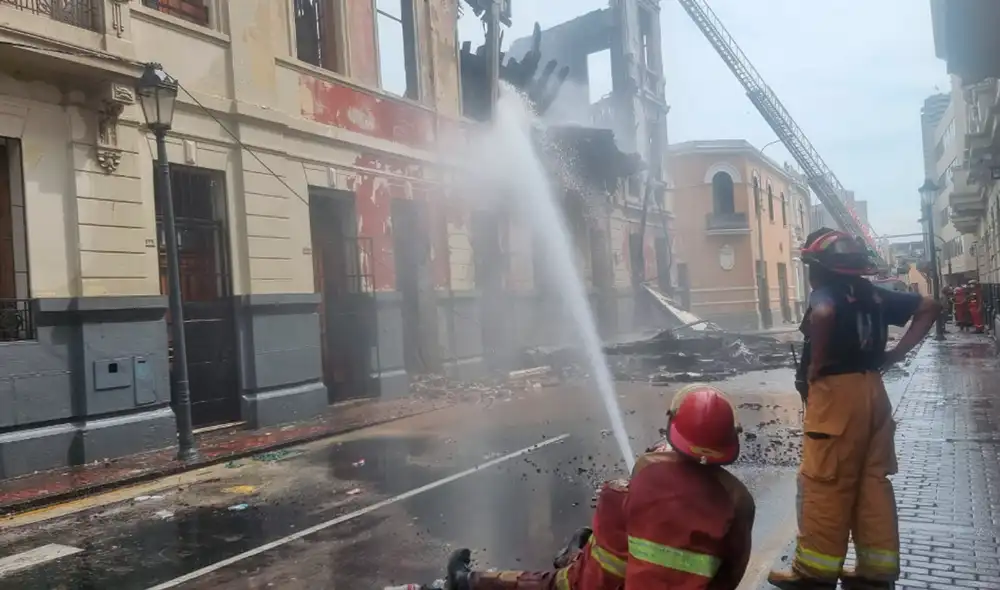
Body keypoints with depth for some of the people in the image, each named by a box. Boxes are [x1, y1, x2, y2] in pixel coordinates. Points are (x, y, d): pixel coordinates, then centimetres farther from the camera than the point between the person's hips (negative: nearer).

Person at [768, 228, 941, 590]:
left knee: (825, 485, 0)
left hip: (836, 391, -8)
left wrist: (816, 364, -21)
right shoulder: (871, 293, 11)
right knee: (872, 481, 13)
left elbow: (823, 314, -35)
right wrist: (895, 355, 11)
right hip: (872, 389, 8)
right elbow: (929, 308, 18)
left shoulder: (826, 292, -11)